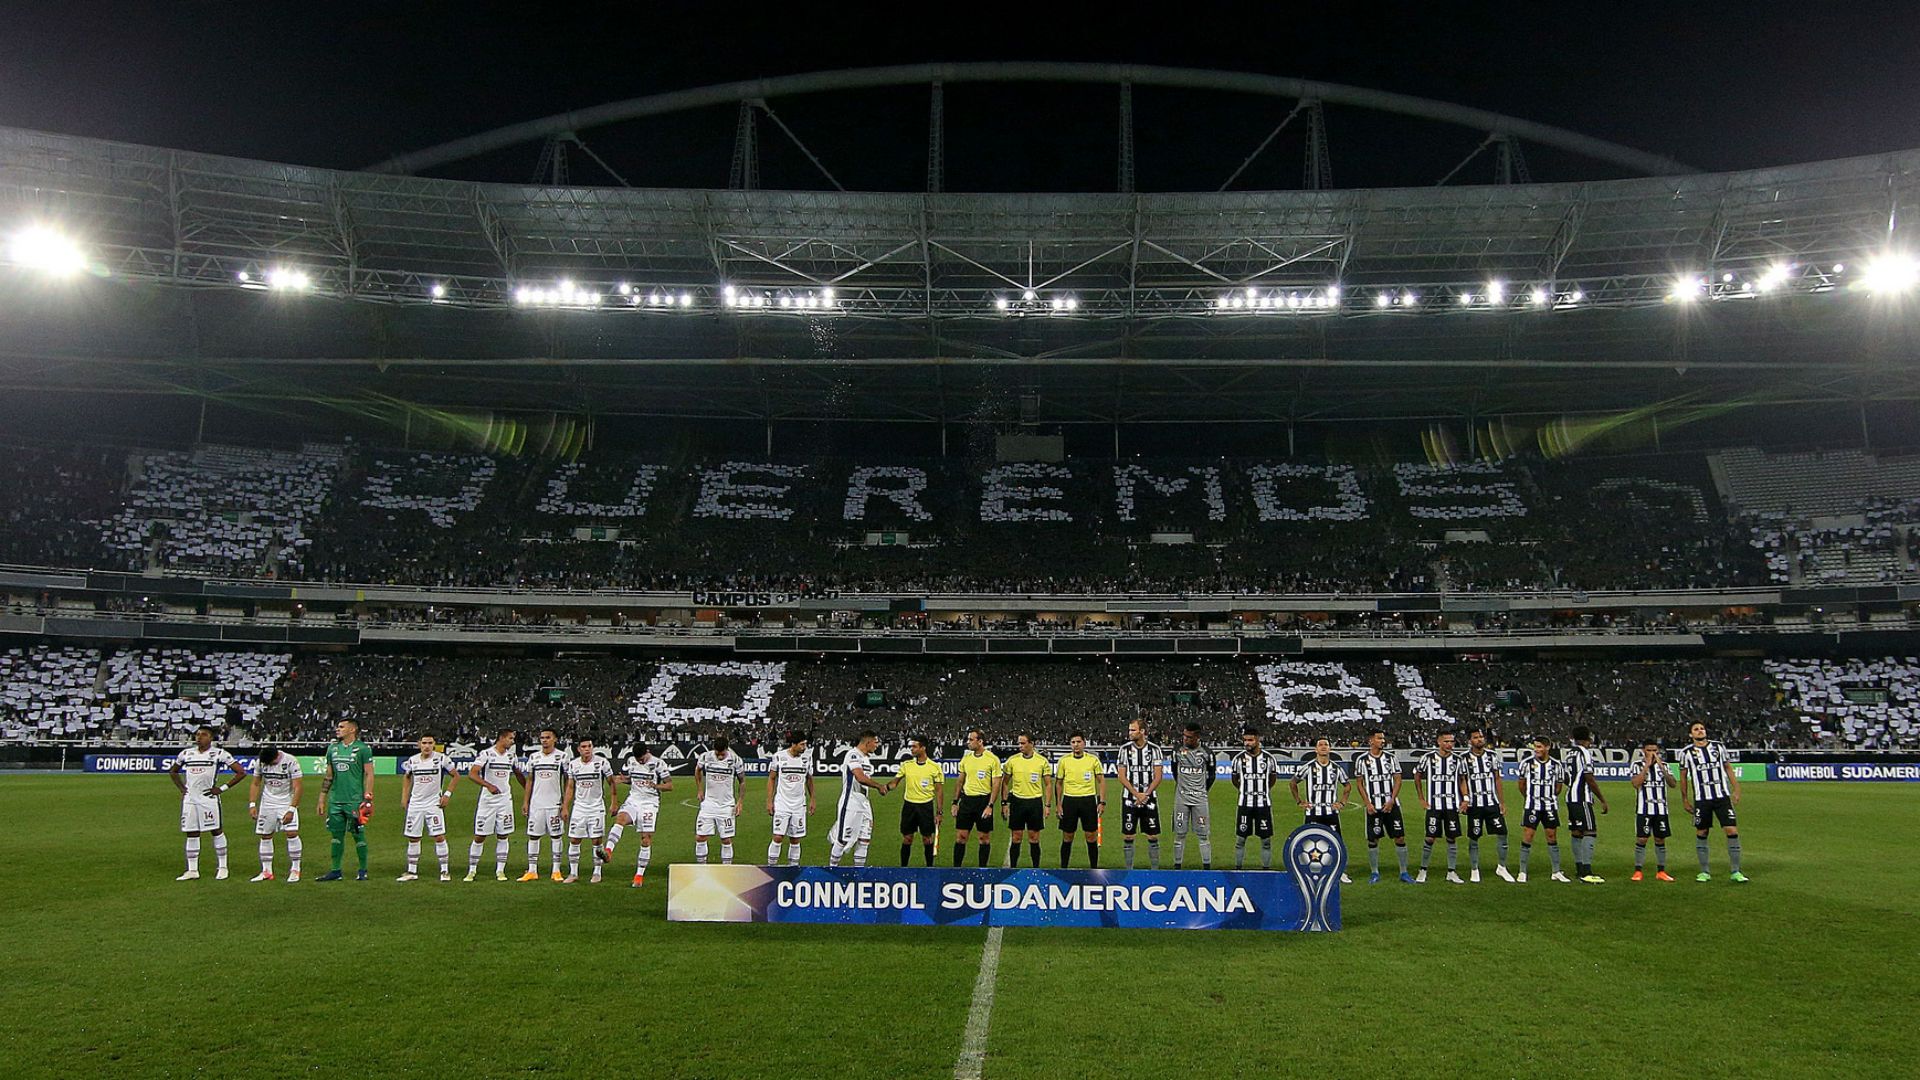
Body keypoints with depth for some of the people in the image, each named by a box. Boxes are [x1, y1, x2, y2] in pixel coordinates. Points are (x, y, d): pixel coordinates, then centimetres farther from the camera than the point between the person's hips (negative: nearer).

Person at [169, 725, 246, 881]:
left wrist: (222, 788, -6)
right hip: (189, 798, 4)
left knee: (216, 831, 0)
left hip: (208, 797, -4)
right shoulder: (186, 753, 11)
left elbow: (241, 772, -3)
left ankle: (222, 867, 8)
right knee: (191, 834, 6)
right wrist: (181, 788, 15)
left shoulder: (219, 754, -2)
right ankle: (192, 870, 12)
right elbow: (173, 771, 29)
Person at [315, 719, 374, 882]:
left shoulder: (363, 749, -5)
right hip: (335, 800, 5)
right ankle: (335, 871, 16)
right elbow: (328, 776, 18)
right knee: (337, 835, 9)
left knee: (358, 835, 1)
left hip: (355, 800, -5)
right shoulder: (333, 748, 12)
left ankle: (363, 871, 10)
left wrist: (368, 798, -13)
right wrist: (322, 799, 15)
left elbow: (369, 775, -6)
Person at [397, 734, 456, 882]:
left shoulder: (441, 759, -7)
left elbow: (456, 776, 2)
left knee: (439, 837, -8)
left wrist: (447, 794, -5)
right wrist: (404, 796, 14)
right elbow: (406, 777, 22)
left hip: (434, 803, -3)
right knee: (413, 838, 6)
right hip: (415, 804, 3)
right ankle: (412, 872, 16)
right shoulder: (412, 760, 3)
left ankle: (445, 870, 1)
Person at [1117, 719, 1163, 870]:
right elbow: (1122, 777, 0)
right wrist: (1136, 794, -10)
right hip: (1130, 799, 0)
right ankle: (1129, 870, 10)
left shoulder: (1154, 749, 0)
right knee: (1128, 836, 1)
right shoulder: (1125, 749, 1)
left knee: (1153, 837, 1)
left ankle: (1155, 869, 10)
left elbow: (1157, 777, -1)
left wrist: (1145, 795, -12)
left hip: (1149, 799, 0)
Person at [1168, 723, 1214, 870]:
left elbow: (1211, 776, 11)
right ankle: (1177, 866, 11)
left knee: (1203, 834, 1)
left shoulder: (1206, 753, -3)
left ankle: (1207, 866, 9)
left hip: (1200, 799, -1)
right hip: (1181, 799, 1)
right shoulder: (1177, 750, 0)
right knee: (1180, 833, 3)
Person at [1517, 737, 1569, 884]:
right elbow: (1521, 784, 8)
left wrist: (1550, 798, 13)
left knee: (1552, 837, 6)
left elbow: (1559, 785, 12)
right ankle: (1522, 872, 1)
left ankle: (1556, 872, 16)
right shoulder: (1527, 763, -4)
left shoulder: (1556, 765, 0)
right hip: (1531, 806, -2)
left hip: (1550, 806, 2)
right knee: (1527, 837, -5)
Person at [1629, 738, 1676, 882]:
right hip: (1643, 809, -3)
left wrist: (1660, 766, -12)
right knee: (1641, 839, -6)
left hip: (1661, 809, 3)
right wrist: (1647, 765, -14)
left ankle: (1661, 871, 16)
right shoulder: (1637, 765, 0)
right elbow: (1635, 783, -16)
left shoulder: (1663, 764, 9)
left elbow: (1672, 784, -4)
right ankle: (1638, 871, 0)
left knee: (1660, 839, 7)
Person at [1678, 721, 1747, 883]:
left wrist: (1736, 789, 5)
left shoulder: (1718, 747, 7)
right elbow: (1683, 777, 8)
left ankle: (1735, 871, 2)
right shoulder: (1686, 752, 2)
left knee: (1732, 830, -7)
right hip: (1701, 799, -1)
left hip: (1722, 796, 1)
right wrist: (1684, 799, 8)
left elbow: (1728, 768, 12)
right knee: (1701, 833, 4)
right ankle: (1704, 872, 15)